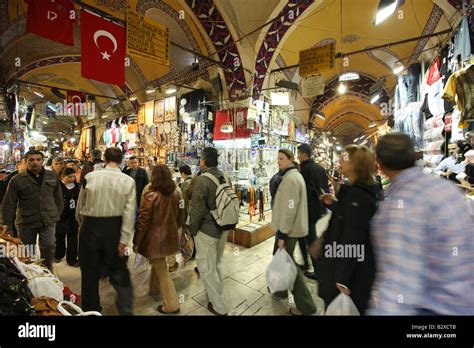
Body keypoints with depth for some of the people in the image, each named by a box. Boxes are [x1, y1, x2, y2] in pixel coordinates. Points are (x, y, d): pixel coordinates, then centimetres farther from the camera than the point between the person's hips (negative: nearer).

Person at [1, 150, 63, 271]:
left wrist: (57, 214, 8)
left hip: (48, 220, 0)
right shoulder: (17, 180, -1)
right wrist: (7, 224, -4)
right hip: (26, 222, 0)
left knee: (49, 247, -2)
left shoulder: (53, 176, 5)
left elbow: (58, 197, 12)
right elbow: (9, 204, 0)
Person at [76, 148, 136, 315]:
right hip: (115, 228, 0)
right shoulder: (128, 181, -8)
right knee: (119, 272, 14)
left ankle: (91, 309, 36)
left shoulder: (90, 177, -5)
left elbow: (80, 206, 4)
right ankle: (125, 309, 15)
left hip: (91, 227, 1)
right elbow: (129, 213, -13)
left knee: (90, 272, 19)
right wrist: (124, 239, -8)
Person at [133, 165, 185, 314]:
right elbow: (180, 216, 8)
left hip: (155, 238, -6)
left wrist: (136, 242, -3)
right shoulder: (176, 193, -1)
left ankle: (171, 305, 18)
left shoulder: (151, 195, -17)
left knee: (161, 270, 8)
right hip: (170, 236, 6)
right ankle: (154, 288, 49)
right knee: (158, 263, 29)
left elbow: (143, 222, -14)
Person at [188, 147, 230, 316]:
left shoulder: (202, 179, -20)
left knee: (206, 267, 9)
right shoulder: (223, 178, 2)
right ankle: (217, 295, 44)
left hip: (206, 229, -8)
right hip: (223, 227, 8)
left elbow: (197, 208, -19)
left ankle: (219, 306, 20)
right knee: (216, 264, 25)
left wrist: (192, 228, -4)